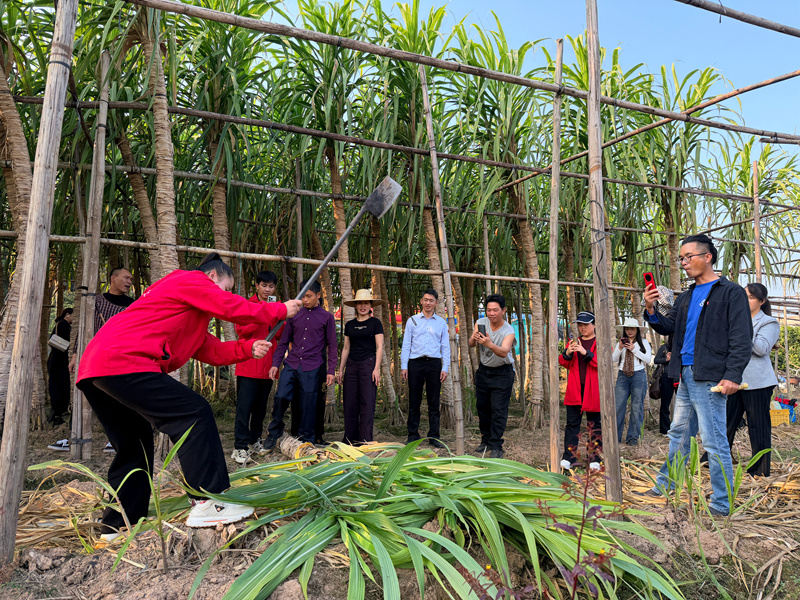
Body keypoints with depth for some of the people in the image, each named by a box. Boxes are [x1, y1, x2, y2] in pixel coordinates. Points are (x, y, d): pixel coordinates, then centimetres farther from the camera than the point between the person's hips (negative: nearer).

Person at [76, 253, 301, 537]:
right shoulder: (190, 280, 3)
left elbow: (211, 351, 24)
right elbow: (233, 308, -5)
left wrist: (249, 348, 13)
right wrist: (282, 310, 6)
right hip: (124, 362, -11)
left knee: (134, 445, 18)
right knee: (194, 413, -11)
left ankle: (117, 526, 24)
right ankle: (207, 502, -12)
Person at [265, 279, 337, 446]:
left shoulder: (327, 317, 4)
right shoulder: (294, 315, 11)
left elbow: (332, 346, 5)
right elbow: (284, 341, 15)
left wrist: (331, 371, 0)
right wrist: (275, 364, 7)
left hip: (312, 369, -2)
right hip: (291, 365, 2)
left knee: (308, 407, 2)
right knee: (281, 397, -11)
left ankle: (306, 442, 17)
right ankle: (274, 432, 12)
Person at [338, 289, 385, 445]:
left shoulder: (375, 323, 2)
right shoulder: (349, 325, 14)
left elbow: (379, 348, -2)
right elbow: (346, 348, 17)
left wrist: (376, 368, -10)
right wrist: (341, 369, 13)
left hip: (368, 363, -4)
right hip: (351, 365, 4)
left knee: (367, 403, -6)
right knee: (349, 403, 3)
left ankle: (365, 440, -2)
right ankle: (350, 439, 11)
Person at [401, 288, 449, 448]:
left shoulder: (441, 322, 12)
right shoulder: (412, 321, 9)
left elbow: (445, 347, 11)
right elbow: (406, 345, 7)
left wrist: (445, 368, 1)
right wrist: (404, 366, -1)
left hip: (434, 363, 1)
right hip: (415, 363, -1)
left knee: (434, 402, 2)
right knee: (414, 401, 1)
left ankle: (434, 437, 9)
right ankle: (413, 435, 9)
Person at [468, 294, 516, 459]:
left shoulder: (508, 331, -21)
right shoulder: (481, 323, -7)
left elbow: (504, 352, -38)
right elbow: (471, 344, -16)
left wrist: (490, 344, -57)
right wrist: (474, 338, -40)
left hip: (502, 373, -4)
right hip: (483, 370, 5)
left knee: (499, 410, -8)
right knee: (482, 406, 11)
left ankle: (496, 446, -2)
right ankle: (486, 439, 28)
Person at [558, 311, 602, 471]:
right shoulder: (573, 342, 15)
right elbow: (564, 363, 13)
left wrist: (585, 353, -21)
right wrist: (567, 353, -9)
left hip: (593, 389, -3)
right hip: (575, 389, 3)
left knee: (594, 425, 4)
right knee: (572, 423, 2)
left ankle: (595, 459, 12)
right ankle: (568, 458, 5)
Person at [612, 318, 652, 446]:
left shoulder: (644, 343, 8)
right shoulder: (621, 343, 14)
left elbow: (648, 359, -3)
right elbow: (613, 360, 9)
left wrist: (634, 350, -11)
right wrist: (619, 348, -6)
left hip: (639, 375, -2)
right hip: (623, 376, 2)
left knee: (636, 407, 0)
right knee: (618, 406, -5)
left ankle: (633, 437, 7)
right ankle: (615, 437, 0)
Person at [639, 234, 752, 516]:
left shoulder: (731, 293, -5)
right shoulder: (686, 297, 18)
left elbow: (742, 339, -10)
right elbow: (667, 327, 14)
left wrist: (733, 375, -19)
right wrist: (651, 310, -4)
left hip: (710, 377, -8)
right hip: (686, 376, 8)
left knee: (714, 442, -4)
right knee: (678, 434, 16)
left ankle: (722, 504, 6)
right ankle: (664, 487, 27)